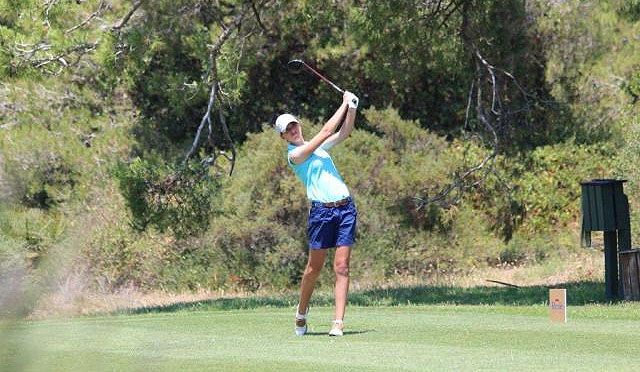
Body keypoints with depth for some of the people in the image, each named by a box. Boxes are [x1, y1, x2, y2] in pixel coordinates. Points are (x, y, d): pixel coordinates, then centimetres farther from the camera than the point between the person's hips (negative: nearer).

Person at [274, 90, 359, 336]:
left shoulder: (318, 147, 19)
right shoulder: (294, 154, -4)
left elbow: (344, 132, 15)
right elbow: (326, 131, -8)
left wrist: (352, 108, -1)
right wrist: (345, 104, -2)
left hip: (346, 207, 5)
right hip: (322, 211, -5)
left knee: (342, 266, -5)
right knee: (314, 267, 1)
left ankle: (339, 322, -9)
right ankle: (301, 312, 23)